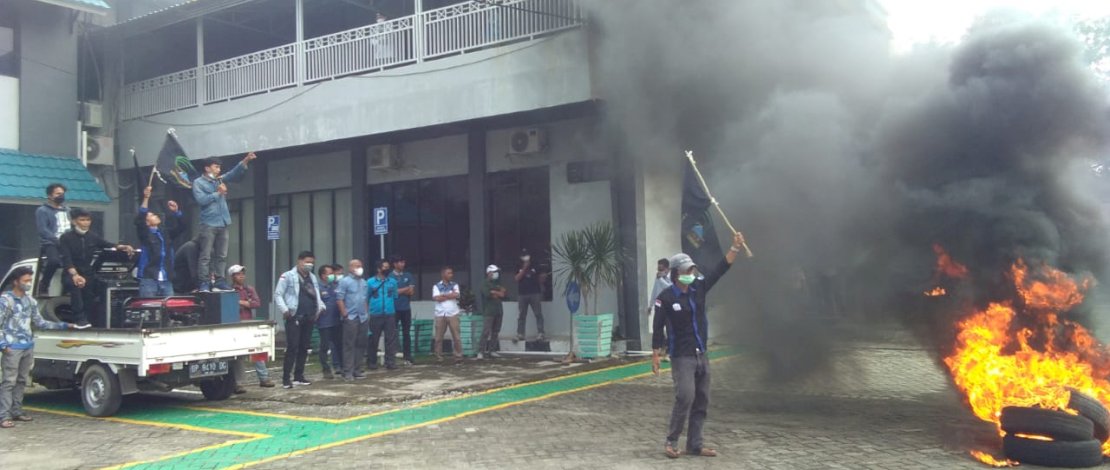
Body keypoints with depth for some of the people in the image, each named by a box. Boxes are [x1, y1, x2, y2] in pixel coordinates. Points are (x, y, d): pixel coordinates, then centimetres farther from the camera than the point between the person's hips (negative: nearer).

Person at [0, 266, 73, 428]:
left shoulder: (30, 300, 12)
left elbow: (40, 322, 16)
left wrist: (63, 325, 13)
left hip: (28, 347, 7)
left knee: (22, 381, 12)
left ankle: (16, 411, 21)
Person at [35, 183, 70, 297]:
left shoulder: (67, 210, 23)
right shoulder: (42, 210, 3)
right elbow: (43, 230, -10)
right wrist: (58, 241, -23)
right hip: (50, 244, -6)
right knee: (54, 260, -35)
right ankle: (43, 286, -16)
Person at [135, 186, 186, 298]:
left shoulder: (166, 234, 18)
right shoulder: (145, 234, 3)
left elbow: (181, 226, 15)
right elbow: (139, 221, -13)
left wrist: (176, 211, -2)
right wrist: (146, 198, -19)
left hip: (166, 281, 5)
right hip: (148, 280, -5)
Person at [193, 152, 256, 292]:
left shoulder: (220, 180, 16)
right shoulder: (198, 182, 1)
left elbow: (234, 173, 4)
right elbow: (201, 199, -13)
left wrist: (245, 161, -10)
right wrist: (218, 193, -9)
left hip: (223, 223, 6)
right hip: (208, 224, -6)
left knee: (221, 255, 8)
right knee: (205, 255, -7)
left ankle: (219, 280, 13)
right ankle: (204, 283, -7)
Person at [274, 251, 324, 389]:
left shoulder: (313, 277, 18)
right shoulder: (288, 276, -3)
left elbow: (316, 295, 26)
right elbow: (278, 295, -5)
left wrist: (321, 306, 8)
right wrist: (285, 310, -16)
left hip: (309, 318, 7)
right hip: (294, 318, -6)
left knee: (304, 348, 9)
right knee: (292, 348, -9)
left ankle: (298, 376, 18)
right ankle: (286, 378, -5)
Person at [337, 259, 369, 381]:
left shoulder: (363, 282, 17)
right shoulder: (344, 281, -4)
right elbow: (339, 299, -9)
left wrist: (366, 313, 15)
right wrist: (345, 314, -14)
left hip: (363, 318, 7)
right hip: (350, 318, -7)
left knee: (360, 345, 8)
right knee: (349, 345, -6)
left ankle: (356, 369, 15)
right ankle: (348, 372, -4)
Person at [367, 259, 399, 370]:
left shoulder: (392, 282, 8)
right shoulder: (370, 282, 1)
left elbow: (395, 297, 12)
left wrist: (394, 309, 8)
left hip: (390, 314, 2)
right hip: (375, 315, -2)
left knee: (391, 339, -1)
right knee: (373, 340, 5)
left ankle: (390, 362, 4)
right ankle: (371, 362, 16)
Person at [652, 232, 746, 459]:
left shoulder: (699, 288, 3)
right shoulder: (666, 298, -12)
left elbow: (720, 269, -1)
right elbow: (658, 329, -9)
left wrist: (735, 248, -12)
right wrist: (655, 357, -10)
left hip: (701, 355, 6)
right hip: (681, 357, -6)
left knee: (701, 401, 8)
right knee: (685, 397, -16)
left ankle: (695, 444, 17)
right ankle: (671, 442, -2)